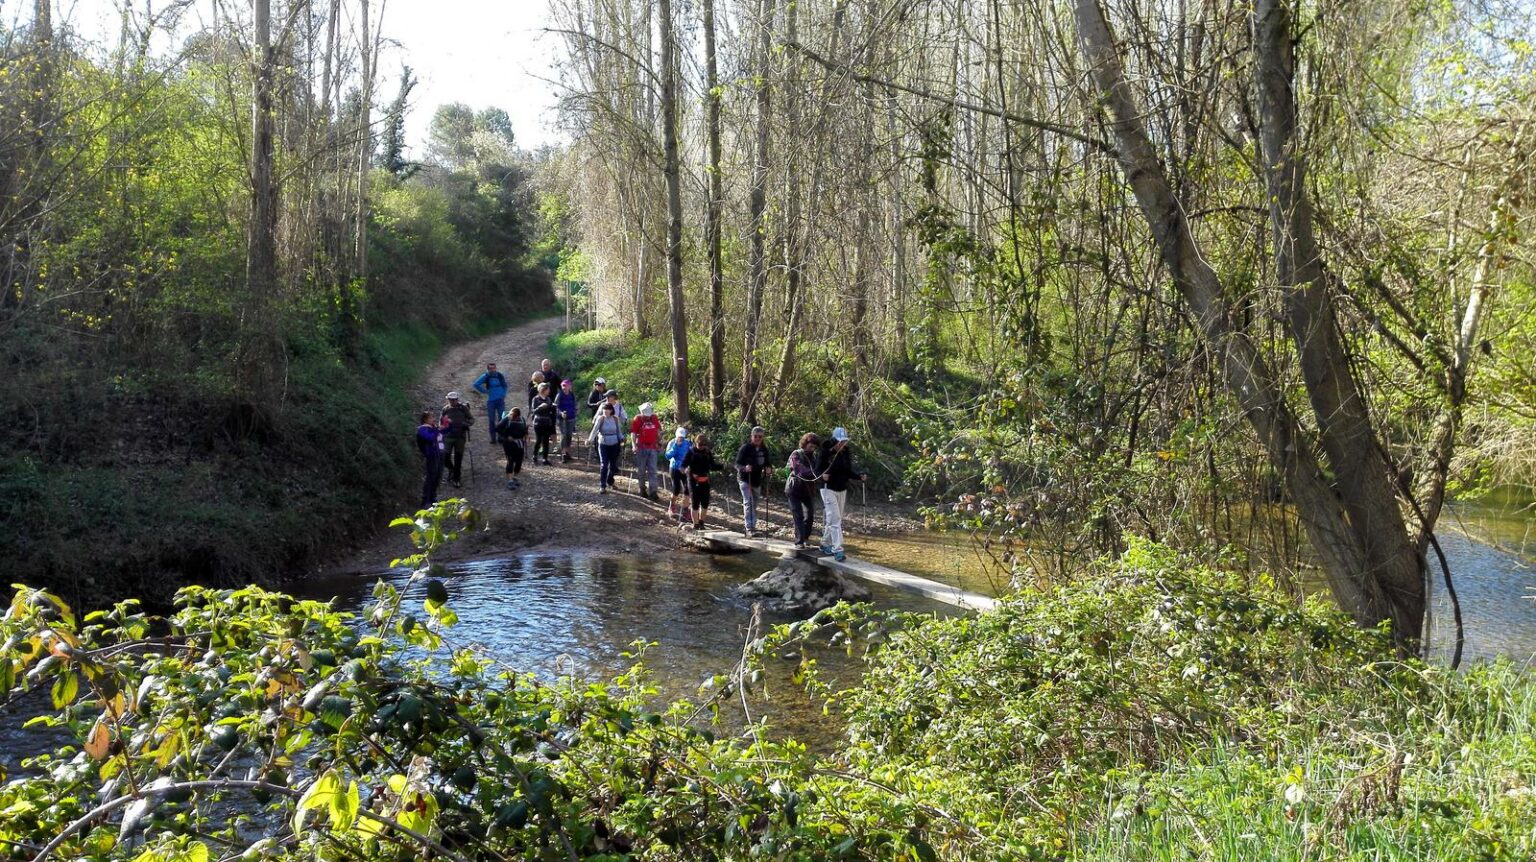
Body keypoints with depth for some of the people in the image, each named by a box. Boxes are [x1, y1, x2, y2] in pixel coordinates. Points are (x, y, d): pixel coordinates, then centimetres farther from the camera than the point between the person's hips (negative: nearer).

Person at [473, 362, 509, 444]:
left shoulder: (500, 375, 1)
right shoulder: (486, 376, -6)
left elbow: (505, 385, 16)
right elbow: (476, 384, -8)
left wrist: (504, 394, 4)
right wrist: (484, 391, -7)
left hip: (500, 400, 1)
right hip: (491, 401, -1)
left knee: (502, 419, 2)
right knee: (492, 420, 3)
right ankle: (493, 439, 10)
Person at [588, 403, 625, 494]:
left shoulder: (615, 419, -3)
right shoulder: (600, 419, -9)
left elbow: (619, 430, 9)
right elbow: (595, 429, -18)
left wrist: (621, 439, 0)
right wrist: (590, 439, -30)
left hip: (614, 445, 3)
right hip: (603, 444, -3)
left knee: (613, 465, 11)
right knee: (603, 465, -8)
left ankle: (610, 482, 33)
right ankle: (602, 486, -3)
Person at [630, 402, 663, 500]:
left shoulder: (654, 419, 5)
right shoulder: (638, 419, -5)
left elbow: (658, 431, 17)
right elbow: (633, 433, -6)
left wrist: (659, 442, 14)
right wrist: (634, 445, -15)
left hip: (652, 448, 3)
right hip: (641, 448, -3)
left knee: (652, 470, 0)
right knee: (641, 470, 7)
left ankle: (652, 491, 0)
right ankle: (642, 489, 20)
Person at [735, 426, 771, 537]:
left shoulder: (764, 450, 4)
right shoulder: (745, 448, -11)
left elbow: (766, 464, 17)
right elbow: (737, 464, -12)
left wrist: (767, 469, -6)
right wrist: (744, 468, -32)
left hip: (757, 481, 6)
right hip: (745, 479, -6)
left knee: (754, 505, 13)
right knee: (748, 503, -17)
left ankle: (752, 527, 23)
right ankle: (748, 528, -22)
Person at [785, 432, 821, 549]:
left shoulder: (814, 456, 7)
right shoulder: (796, 455, -12)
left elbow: (817, 470, -1)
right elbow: (801, 471, -28)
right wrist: (816, 473, -42)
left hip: (808, 490, 5)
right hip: (794, 490, -5)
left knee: (810, 516, 5)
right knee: (798, 516, -10)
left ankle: (805, 538, 24)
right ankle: (799, 542, -9)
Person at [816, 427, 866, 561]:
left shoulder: (846, 453, 3)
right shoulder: (826, 452, -13)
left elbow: (848, 471, 10)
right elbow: (818, 469, -9)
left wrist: (860, 475, -6)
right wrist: (822, 475, -30)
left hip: (842, 490, 6)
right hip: (829, 489, -6)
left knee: (836, 519, 12)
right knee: (835, 519, -12)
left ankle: (825, 544, 27)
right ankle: (837, 549, -14)